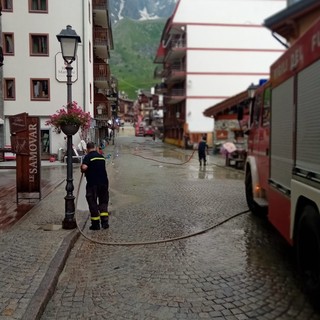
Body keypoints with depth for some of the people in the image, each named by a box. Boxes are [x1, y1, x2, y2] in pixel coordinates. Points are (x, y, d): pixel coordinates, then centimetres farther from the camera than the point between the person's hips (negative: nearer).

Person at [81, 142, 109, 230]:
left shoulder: (88, 156, -8)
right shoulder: (101, 156, 11)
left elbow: (84, 167, -24)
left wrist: (82, 171, -2)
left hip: (93, 184, -5)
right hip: (104, 182, 5)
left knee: (93, 203, 5)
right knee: (103, 202, 15)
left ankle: (95, 224, 9)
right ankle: (105, 221, 7)